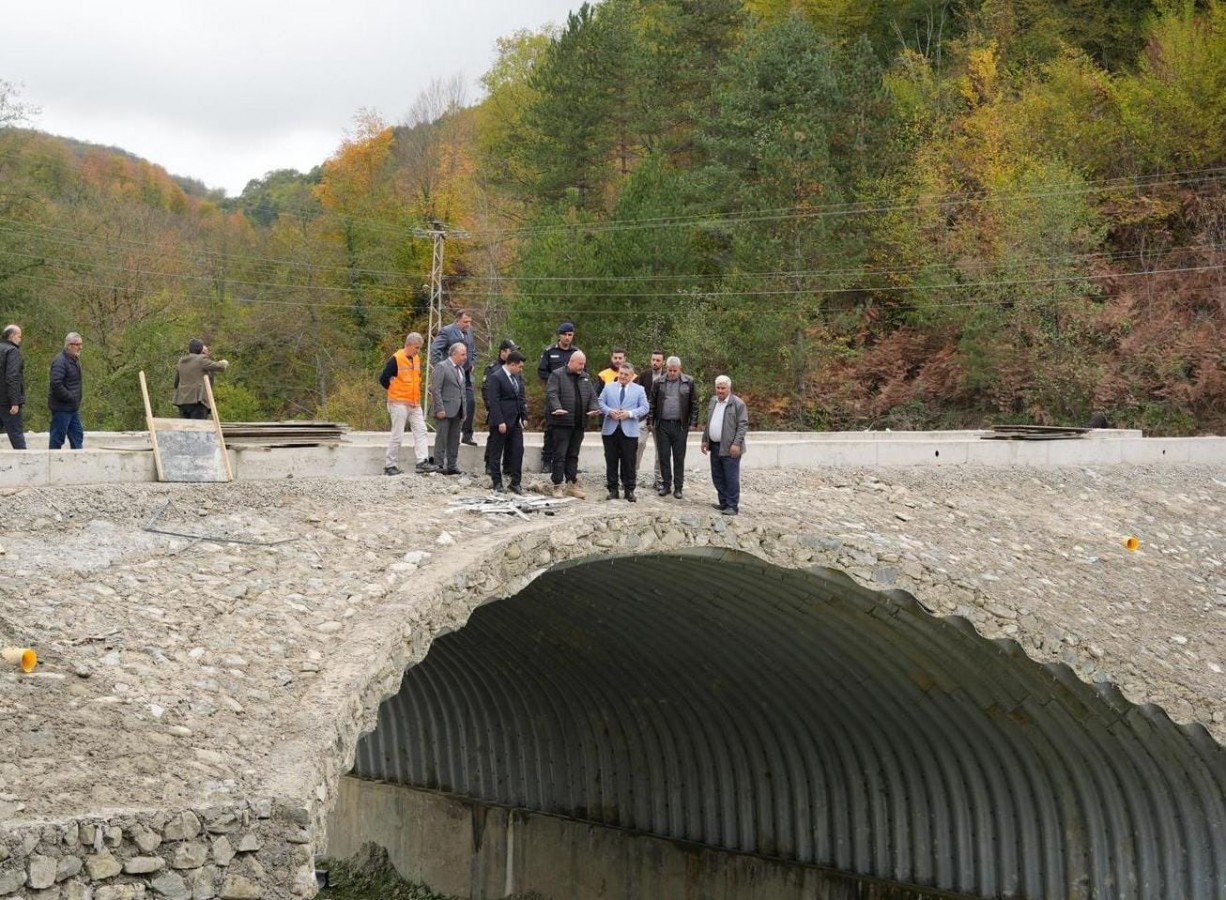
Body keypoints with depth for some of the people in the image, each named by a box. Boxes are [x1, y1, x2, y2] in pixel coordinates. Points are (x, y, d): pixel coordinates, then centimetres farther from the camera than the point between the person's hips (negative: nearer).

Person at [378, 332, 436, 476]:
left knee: (421, 431, -3)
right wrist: (394, 391, 0)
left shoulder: (416, 359, 9)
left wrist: (416, 395, 14)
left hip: (415, 403, 7)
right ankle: (389, 465, 6)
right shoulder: (396, 359, -14)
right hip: (399, 403, -7)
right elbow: (383, 379, -12)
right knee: (397, 435, -2)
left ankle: (422, 462, -8)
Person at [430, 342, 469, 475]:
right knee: (441, 439, -4)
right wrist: (440, 409, -18)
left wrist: (464, 411, 15)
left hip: (457, 411, 8)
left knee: (454, 440, 9)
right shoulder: (441, 367, -8)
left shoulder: (461, 369, 17)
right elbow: (436, 390, -13)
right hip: (445, 411, -8)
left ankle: (451, 466, 14)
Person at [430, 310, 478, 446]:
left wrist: (472, 364, 15)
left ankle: (467, 435, 9)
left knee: (471, 402, 1)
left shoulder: (470, 331, 13)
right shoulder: (446, 331, -10)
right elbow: (434, 350, -15)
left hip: (466, 374, 7)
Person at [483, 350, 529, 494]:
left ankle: (515, 482, 10)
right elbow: (493, 401, -16)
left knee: (517, 450, 4)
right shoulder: (496, 377, -13)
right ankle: (497, 483, 11)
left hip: (516, 421, 7)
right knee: (496, 453, 3)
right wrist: (500, 422, -19)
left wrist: (524, 416, 9)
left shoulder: (518, 376, 11)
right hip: (501, 420, -7)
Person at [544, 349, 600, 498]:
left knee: (573, 455, 11)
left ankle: (572, 484, 16)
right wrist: (557, 408, -31)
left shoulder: (585, 377, 16)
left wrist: (594, 408, -6)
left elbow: (592, 395, 15)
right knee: (560, 455, -3)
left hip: (578, 423, 6)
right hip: (562, 423, -6)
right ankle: (557, 486, 1)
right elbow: (552, 394, -14)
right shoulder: (557, 375, -3)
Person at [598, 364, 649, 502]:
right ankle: (612, 489, 11)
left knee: (629, 462, 1)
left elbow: (645, 408, 1)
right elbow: (600, 403, 6)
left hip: (629, 432, -1)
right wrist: (610, 411, -13)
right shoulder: (608, 387, 11)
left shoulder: (639, 390, 7)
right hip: (610, 430, 1)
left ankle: (629, 490, 8)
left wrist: (630, 413, -13)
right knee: (611, 461, 4)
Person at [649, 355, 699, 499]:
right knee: (663, 456, 5)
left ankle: (678, 487, 8)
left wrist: (693, 422, -2)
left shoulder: (689, 383, 1)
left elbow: (694, 404, 4)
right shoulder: (658, 383, 4)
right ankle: (666, 485, 14)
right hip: (662, 425, 1)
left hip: (680, 425, -1)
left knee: (679, 457, 3)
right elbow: (653, 403, 8)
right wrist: (650, 421, 1)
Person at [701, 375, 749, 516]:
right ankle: (723, 503, 20)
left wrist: (737, 444, -18)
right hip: (715, 446, 7)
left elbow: (743, 425, -12)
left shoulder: (738, 403, -9)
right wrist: (705, 440, 16)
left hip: (729, 448, -7)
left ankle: (733, 506, -1)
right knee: (717, 477, 11)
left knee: (731, 478, -4)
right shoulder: (713, 401, 13)